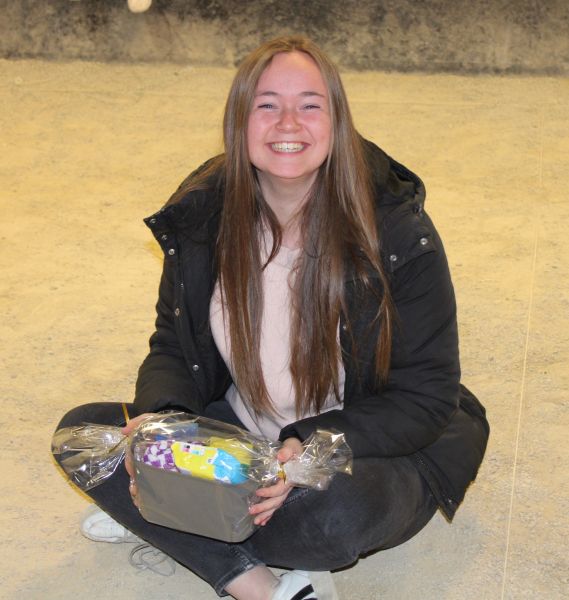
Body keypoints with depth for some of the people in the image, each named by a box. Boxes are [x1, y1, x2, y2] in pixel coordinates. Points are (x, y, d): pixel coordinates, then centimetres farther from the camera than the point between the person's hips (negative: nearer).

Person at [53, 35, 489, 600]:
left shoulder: (398, 233, -19)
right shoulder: (199, 216, -7)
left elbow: (426, 397, -16)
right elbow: (173, 348, 3)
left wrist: (313, 448, -31)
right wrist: (161, 418, -21)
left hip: (366, 449, -4)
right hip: (239, 432, 5)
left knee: (341, 510, -39)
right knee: (82, 429, -12)